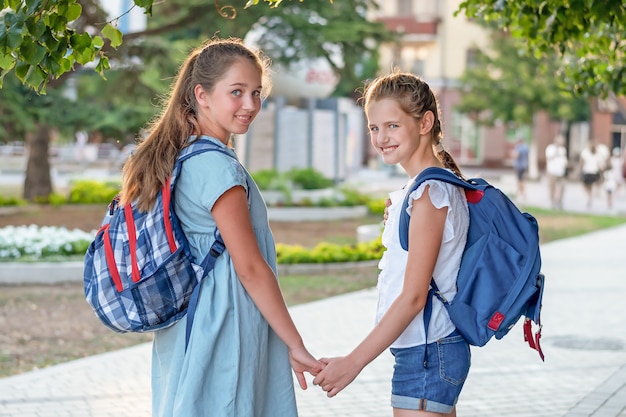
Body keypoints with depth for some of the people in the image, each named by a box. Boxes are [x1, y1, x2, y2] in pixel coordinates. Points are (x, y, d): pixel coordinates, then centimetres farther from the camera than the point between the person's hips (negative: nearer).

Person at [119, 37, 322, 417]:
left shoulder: (177, 158, 11)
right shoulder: (219, 168, -17)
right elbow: (250, 268, -16)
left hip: (183, 333, 9)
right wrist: (296, 347, -12)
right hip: (225, 334, -9)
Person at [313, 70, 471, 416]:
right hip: (434, 350, 10)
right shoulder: (417, 189, 14)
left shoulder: (430, 192, -15)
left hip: (426, 352, -10)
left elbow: (413, 296, -19)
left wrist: (353, 361, -18)